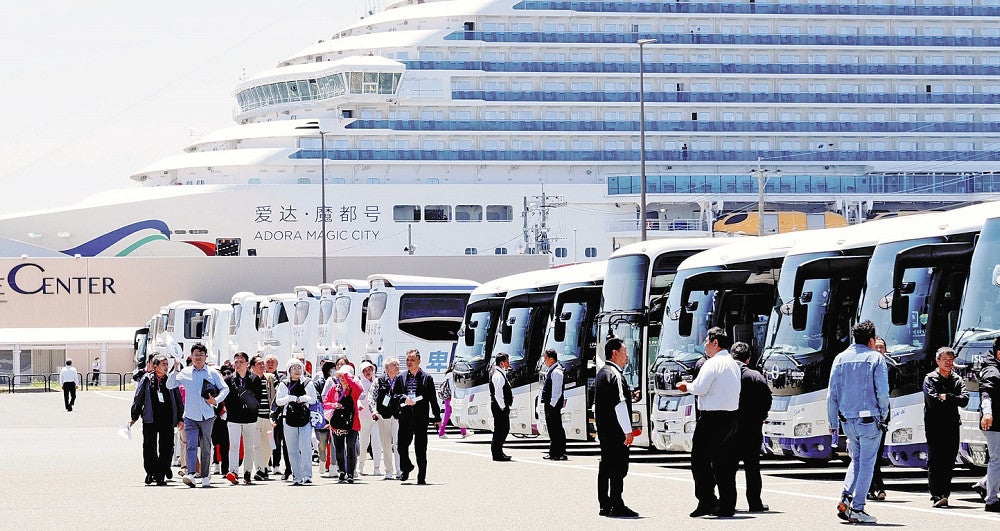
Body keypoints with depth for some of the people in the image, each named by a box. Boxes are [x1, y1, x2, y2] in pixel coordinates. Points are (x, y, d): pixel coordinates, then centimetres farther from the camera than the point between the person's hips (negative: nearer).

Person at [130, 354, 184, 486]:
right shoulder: (147, 379, 2)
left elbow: (178, 401, 13)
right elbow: (138, 399, 8)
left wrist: (180, 418, 10)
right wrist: (134, 416, 7)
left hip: (167, 419, 1)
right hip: (150, 419, -1)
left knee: (166, 449, -2)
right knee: (149, 448, 3)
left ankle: (161, 475, 5)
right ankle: (150, 472, 19)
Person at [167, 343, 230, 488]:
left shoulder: (212, 373, 5)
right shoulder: (185, 373, 7)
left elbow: (225, 388, 6)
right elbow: (169, 385, 6)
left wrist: (216, 400, -11)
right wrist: (175, 370, -7)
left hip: (207, 416, 1)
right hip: (190, 416, -1)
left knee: (206, 447, 8)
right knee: (191, 445, -16)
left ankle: (205, 477, 19)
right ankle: (190, 475, -28)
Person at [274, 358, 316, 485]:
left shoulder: (308, 383, 7)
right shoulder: (284, 384, 8)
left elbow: (313, 399, 5)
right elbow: (278, 401, 3)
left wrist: (304, 398, -13)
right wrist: (289, 398, -13)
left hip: (305, 419, -2)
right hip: (289, 420, 2)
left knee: (305, 447, -13)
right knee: (292, 450, 3)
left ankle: (307, 475, -11)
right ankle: (297, 476, 8)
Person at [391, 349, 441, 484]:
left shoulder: (427, 378, 6)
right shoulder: (401, 378, 11)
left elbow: (433, 399, 6)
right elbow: (394, 394, 6)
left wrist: (437, 418, 4)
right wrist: (404, 399, -15)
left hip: (421, 417, -2)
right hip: (405, 416, 2)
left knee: (421, 448, -1)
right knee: (402, 445, 0)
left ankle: (422, 477, 6)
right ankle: (406, 467, 28)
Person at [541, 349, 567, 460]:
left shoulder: (556, 372, -15)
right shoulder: (551, 371, 16)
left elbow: (557, 391, -20)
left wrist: (552, 404, -20)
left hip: (554, 405, -11)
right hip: (549, 404, 11)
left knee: (557, 429, -8)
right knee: (551, 429, 15)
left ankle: (561, 453, -7)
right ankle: (553, 453, 21)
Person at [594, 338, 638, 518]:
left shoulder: (601, 373, 16)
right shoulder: (614, 375, -16)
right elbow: (619, 403, -21)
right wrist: (628, 430, -22)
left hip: (603, 428, 10)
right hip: (616, 430, -10)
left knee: (606, 466, 12)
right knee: (618, 467, -8)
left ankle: (604, 505, 15)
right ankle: (617, 506, -8)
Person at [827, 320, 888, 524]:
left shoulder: (841, 358, 7)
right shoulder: (876, 359, -5)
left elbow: (832, 394, 6)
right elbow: (883, 393, -11)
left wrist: (833, 423, 11)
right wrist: (883, 417, 5)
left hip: (847, 420, 4)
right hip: (869, 420, -4)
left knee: (856, 460, 21)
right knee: (866, 463, 3)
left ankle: (845, 498, 1)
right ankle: (857, 509, 0)